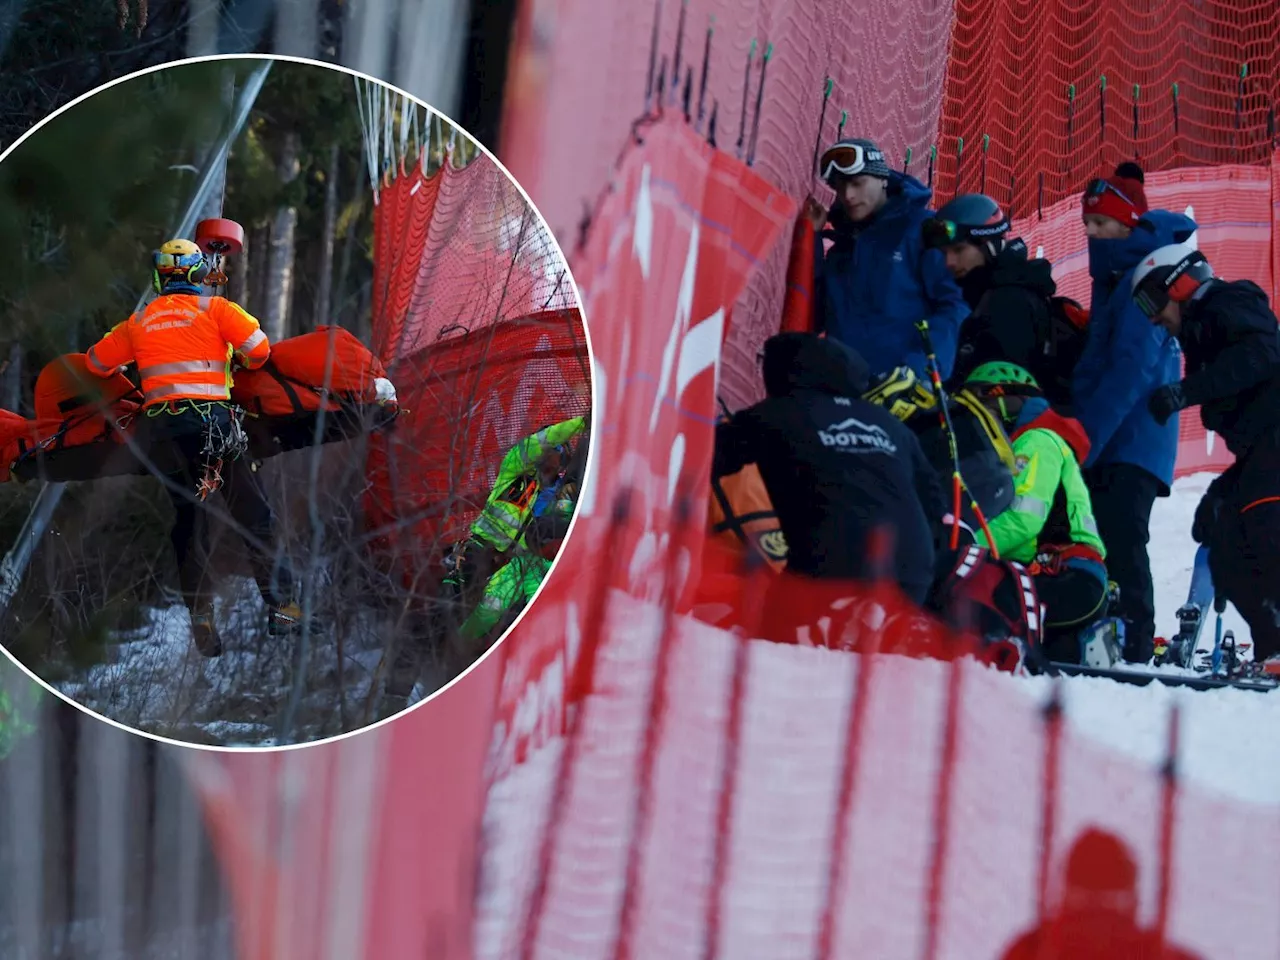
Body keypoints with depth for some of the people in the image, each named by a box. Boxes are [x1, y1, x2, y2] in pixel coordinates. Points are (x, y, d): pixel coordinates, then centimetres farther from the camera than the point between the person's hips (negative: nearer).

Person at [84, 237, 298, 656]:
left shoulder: (138, 322, 13)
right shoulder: (214, 307, 3)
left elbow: (96, 361, 22)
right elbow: (258, 347, -4)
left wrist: (127, 373, 42)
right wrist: (247, 364, 19)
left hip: (160, 429, 3)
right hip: (210, 418, -3)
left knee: (187, 522, 12)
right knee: (253, 514, 4)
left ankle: (200, 617, 7)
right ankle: (280, 604, -1)